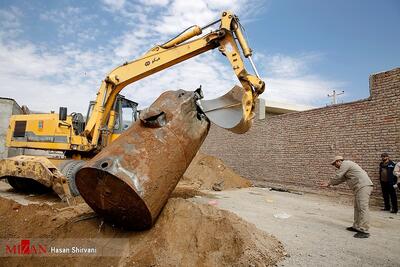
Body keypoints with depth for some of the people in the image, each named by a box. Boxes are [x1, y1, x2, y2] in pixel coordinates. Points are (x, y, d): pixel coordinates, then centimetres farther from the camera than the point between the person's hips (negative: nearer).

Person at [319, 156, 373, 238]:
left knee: (363, 208, -13)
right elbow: (341, 179, 27)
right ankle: (357, 226, 21)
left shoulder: (345, 164, -6)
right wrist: (329, 183, 22)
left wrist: (329, 183, 7)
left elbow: (337, 177, -8)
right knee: (357, 207, 14)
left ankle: (364, 231, -13)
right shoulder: (347, 165, 25)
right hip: (361, 187, 11)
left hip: (363, 186, -11)